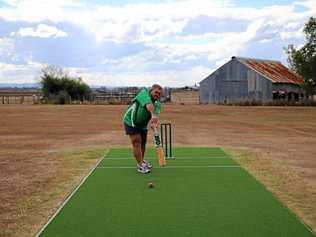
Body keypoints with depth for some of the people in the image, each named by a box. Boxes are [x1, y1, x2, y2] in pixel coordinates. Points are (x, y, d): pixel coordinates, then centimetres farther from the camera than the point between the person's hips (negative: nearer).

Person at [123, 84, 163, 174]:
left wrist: (154, 122, -46)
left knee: (143, 143, 14)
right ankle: (140, 165, -6)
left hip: (143, 124, 7)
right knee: (137, 142, -11)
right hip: (131, 121, -6)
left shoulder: (157, 103, -6)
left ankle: (141, 161, 34)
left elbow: (156, 114, -25)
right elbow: (149, 105, -42)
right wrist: (153, 115, -57)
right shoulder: (144, 92, -22)